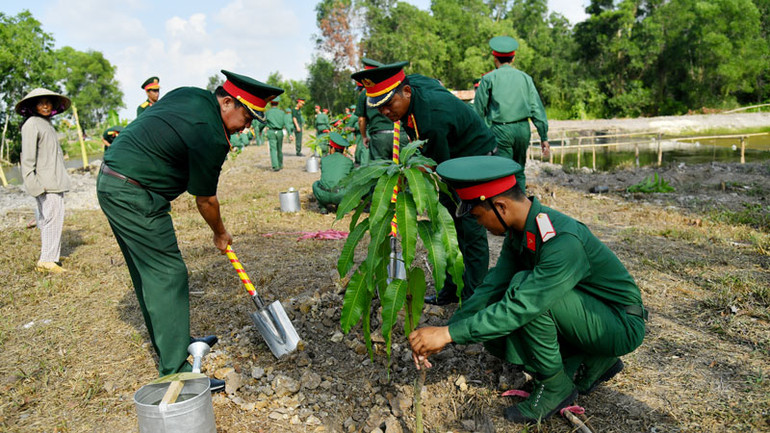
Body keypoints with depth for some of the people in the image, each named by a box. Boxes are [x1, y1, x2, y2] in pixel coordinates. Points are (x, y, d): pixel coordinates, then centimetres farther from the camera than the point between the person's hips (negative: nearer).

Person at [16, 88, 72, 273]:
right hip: (45, 183, -9)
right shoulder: (31, 124, -7)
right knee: (53, 217, -12)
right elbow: (28, 156, -14)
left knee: (52, 218, 11)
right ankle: (47, 261, -9)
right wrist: (33, 183, -20)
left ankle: (50, 258, 19)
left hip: (55, 181, 9)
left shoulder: (47, 123, 20)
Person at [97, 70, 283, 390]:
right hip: (134, 196, -11)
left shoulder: (193, 96, 8)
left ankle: (171, 343, 32)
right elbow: (205, 199, -9)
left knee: (148, 273, 17)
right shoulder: (210, 137, -19)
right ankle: (175, 372, -5)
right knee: (168, 276, -9)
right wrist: (220, 234, 7)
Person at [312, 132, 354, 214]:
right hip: (340, 196, -1)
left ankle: (323, 207, 18)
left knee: (316, 184, 36)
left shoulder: (324, 159, 18)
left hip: (323, 196, 1)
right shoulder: (348, 161, 14)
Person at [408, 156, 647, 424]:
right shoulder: (519, 230, -5)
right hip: (585, 312, 8)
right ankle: (593, 363, 8)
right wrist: (436, 338, -10)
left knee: (523, 285, -29)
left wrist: (447, 334, -31)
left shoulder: (563, 242, -33)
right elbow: (492, 287, -4)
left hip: (621, 326, -8)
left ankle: (555, 386, -10)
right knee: (497, 339, -5)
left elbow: (519, 308, -36)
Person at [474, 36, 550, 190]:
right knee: (519, 171, 17)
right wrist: (544, 137, 9)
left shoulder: (488, 78, 0)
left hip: (500, 130, -4)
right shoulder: (525, 78, 10)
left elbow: (479, 110, 0)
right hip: (523, 129, 4)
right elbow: (537, 108, 7)